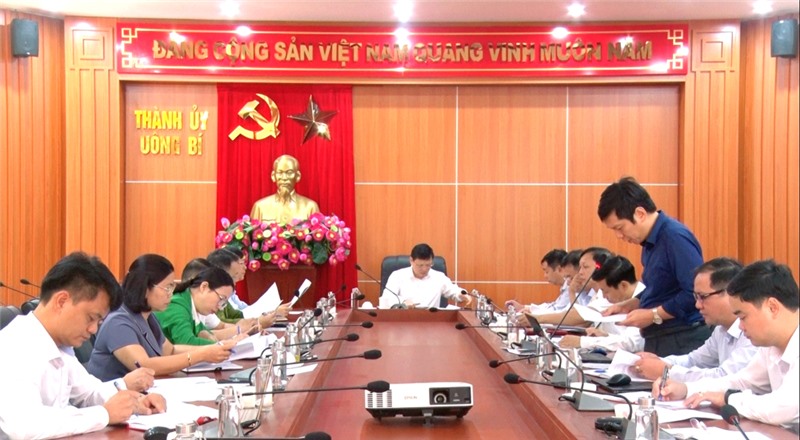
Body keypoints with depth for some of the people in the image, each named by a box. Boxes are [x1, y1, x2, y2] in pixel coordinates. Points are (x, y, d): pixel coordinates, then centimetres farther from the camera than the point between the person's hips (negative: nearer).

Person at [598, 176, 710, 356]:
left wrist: (653, 315, -16)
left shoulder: (676, 237, -17)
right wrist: (627, 305, 10)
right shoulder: (651, 241, 11)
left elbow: (696, 293, -23)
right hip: (658, 339, 8)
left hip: (682, 341, -8)